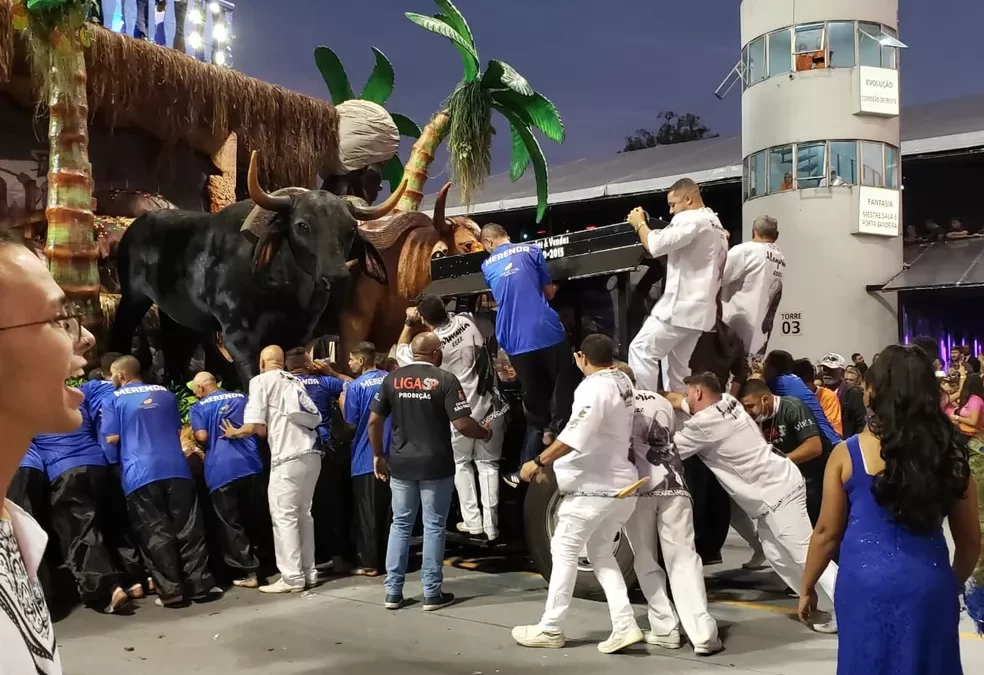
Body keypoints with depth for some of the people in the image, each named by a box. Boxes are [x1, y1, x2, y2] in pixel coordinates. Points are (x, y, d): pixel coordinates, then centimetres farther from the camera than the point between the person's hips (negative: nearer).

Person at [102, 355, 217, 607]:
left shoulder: (115, 399, 4)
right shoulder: (165, 394, 17)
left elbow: (112, 438, -1)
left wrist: (131, 437, 19)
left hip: (140, 473, -3)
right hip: (176, 467, 3)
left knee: (155, 534, 1)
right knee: (188, 528, 5)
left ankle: (171, 591, 0)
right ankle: (201, 585, 4)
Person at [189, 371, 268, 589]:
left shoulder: (199, 408, 4)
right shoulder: (241, 398, 16)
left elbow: (202, 437, -7)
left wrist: (211, 446, 14)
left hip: (221, 470, -4)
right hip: (250, 464, 4)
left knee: (230, 525, 3)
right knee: (256, 518, 15)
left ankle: (248, 572, 0)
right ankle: (264, 562, 26)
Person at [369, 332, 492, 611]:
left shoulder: (392, 379, 3)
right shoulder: (445, 379, -9)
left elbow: (374, 421, 2)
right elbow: (461, 423, -15)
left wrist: (378, 455, 13)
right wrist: (485, 433, 4)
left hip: (400, 464, 4)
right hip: (436, 465, -4)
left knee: (400, 523, 13)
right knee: (434, 526, 6)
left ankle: (393, 591, 15)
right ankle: (432, 593, 12)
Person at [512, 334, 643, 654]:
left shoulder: (593, 387, -18)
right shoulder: (623, 382, 8)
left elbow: (574, 437, -29)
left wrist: (538, 462, -25)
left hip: (594, 486, -9)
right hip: (618, 483, 9)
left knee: (564, 551, 2)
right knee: (600, 552, 18)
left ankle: (550, 629, 10)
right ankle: (625, 625, 10)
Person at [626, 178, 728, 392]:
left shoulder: (690, 219, -12)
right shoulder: (716, 225, 21)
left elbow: (655, 245, -17)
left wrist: (639, 224, -2)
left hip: (681, 306, -10)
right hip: (699, 308, 10)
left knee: (640, 351, -5)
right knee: (677, 365, 12)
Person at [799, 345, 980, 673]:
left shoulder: (848, 453, -6)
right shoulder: (950, 453, 0)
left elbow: (827, 532, -1)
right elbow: (970, 541, 8)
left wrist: (807, 587, 13)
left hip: (867, 582, -1)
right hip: (930, 583, 2)